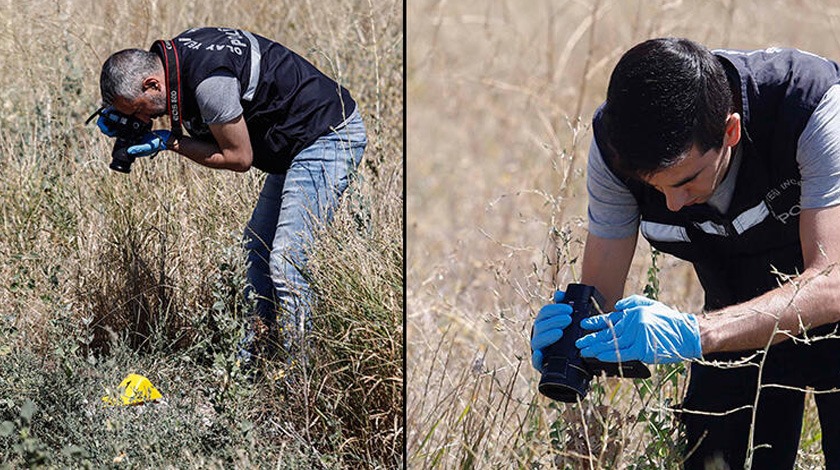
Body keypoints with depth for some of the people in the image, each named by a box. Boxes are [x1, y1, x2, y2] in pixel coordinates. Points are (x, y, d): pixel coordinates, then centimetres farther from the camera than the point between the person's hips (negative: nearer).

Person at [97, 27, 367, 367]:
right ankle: (250, 357, 24)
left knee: (286, 262, -14)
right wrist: (119, 119, 2)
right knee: (257, 247, 15)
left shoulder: (209, 80, -28)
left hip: (329, 136, -11)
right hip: (299, 141, 11)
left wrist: (171, 143, -12)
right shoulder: (171, 55, 0)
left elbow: (239, 158, -18)